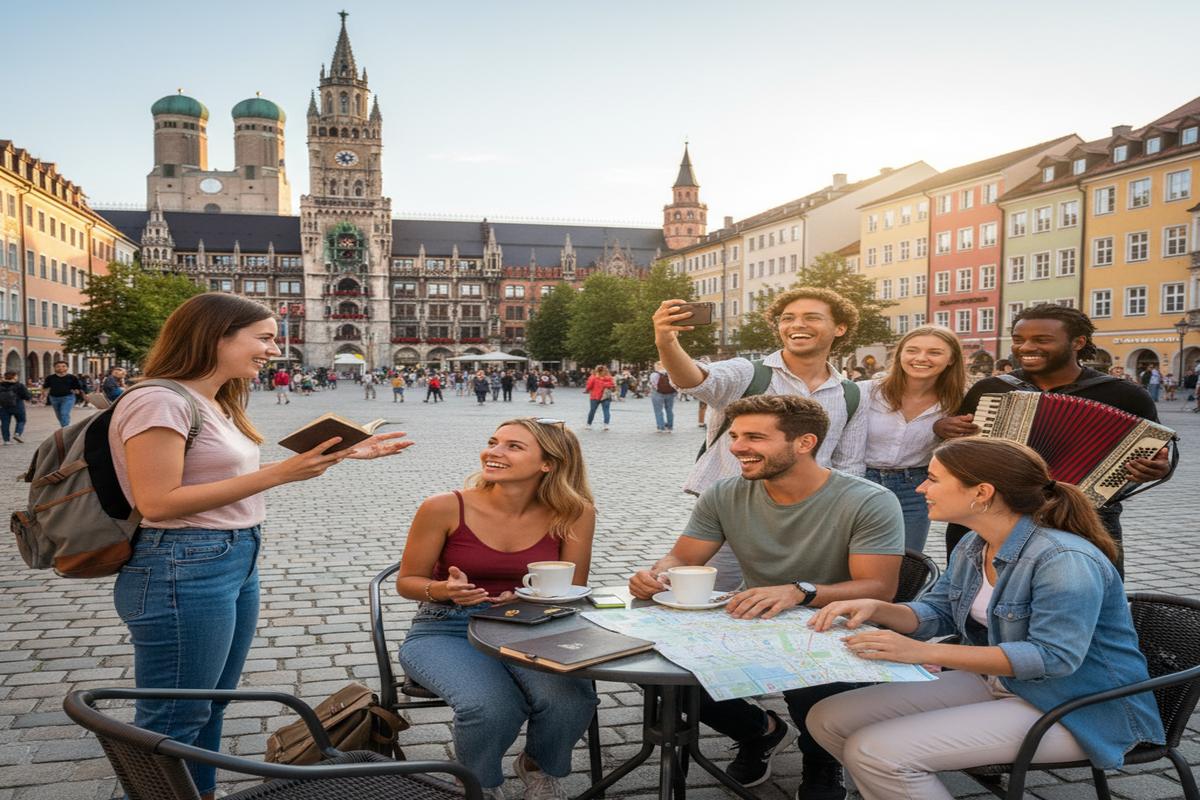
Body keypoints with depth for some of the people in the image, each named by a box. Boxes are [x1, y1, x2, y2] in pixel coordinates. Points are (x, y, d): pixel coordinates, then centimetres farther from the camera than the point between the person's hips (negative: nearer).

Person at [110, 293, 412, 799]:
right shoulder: (158, 402, -17)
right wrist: (278, 474, -23)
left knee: (210, 707, 19)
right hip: (182, 571, -10)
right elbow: (157, 502, -21)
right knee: (173, 722, 3)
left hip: (236, 563, 10)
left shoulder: (217, 404, 12)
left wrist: (341, 454, 10)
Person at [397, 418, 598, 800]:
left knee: (571, 701, -27)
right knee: (490, 707, -31)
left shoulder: (573, 515, -7)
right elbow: (407, 581, 0)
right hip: (447, 631, -1)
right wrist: (445, 590, -21)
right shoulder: (446, 508, -11)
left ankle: (540, 768, 11)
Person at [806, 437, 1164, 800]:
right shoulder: (973, 547, 4)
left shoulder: (1065, 560, -24)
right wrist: (875, 608, -12)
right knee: (828, 719, -3)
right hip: (995, 683, 8)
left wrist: (925, 652, -34)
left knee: (877, 752, -23)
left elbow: (1054, 657, -29)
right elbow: (937, 614, 11)